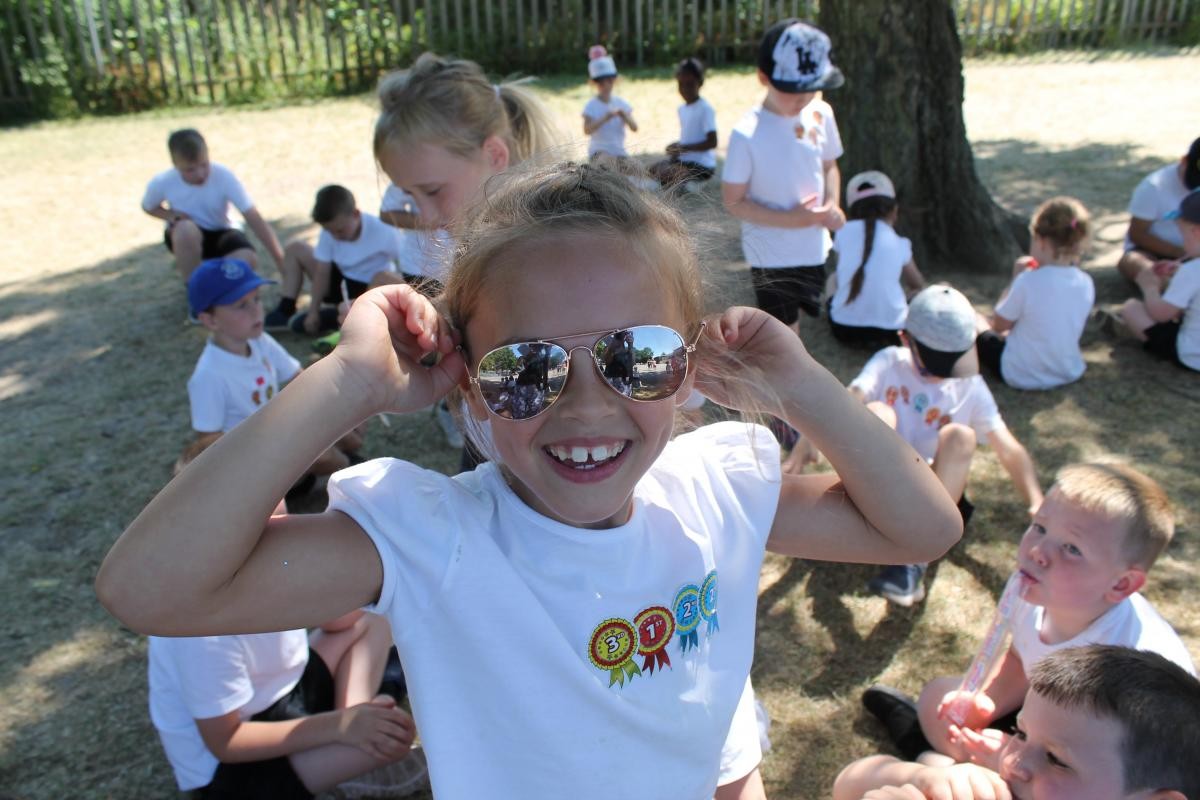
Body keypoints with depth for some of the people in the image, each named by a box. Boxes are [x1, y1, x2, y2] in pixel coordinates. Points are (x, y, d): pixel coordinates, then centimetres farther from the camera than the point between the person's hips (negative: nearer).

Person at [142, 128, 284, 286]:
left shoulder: (223, 176, -27)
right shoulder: (162, 183, -21)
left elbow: (255, 220, -29)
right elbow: (148, 207, 3)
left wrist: (281, 262, -34)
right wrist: (172, 215, -20)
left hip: (221, 233, 0)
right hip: (184, 236, 1)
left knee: (247, 260, -32)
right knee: (186, 229, -37)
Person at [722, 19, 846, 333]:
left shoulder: (821, 114, -4)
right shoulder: (747, 134, -21)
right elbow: (733, 201, -16)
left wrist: (832, 205, -9)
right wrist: (789, 219, -24)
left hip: (814, 248, 5)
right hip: (772, 255, -5)